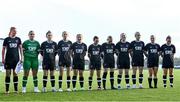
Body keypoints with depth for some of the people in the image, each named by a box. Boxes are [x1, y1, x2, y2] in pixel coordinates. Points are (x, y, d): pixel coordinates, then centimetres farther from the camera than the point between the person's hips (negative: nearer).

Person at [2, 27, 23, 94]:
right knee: (8, 73, 0)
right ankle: (7, 90, 5)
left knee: (15, 73, 5)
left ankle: (16, 89, 11)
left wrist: (21, 57, 3)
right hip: (8, 59, -2)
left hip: (16, 58, 2)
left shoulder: (18, 39, 6)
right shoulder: (7, 39, 1)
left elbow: (20, 48, 10)